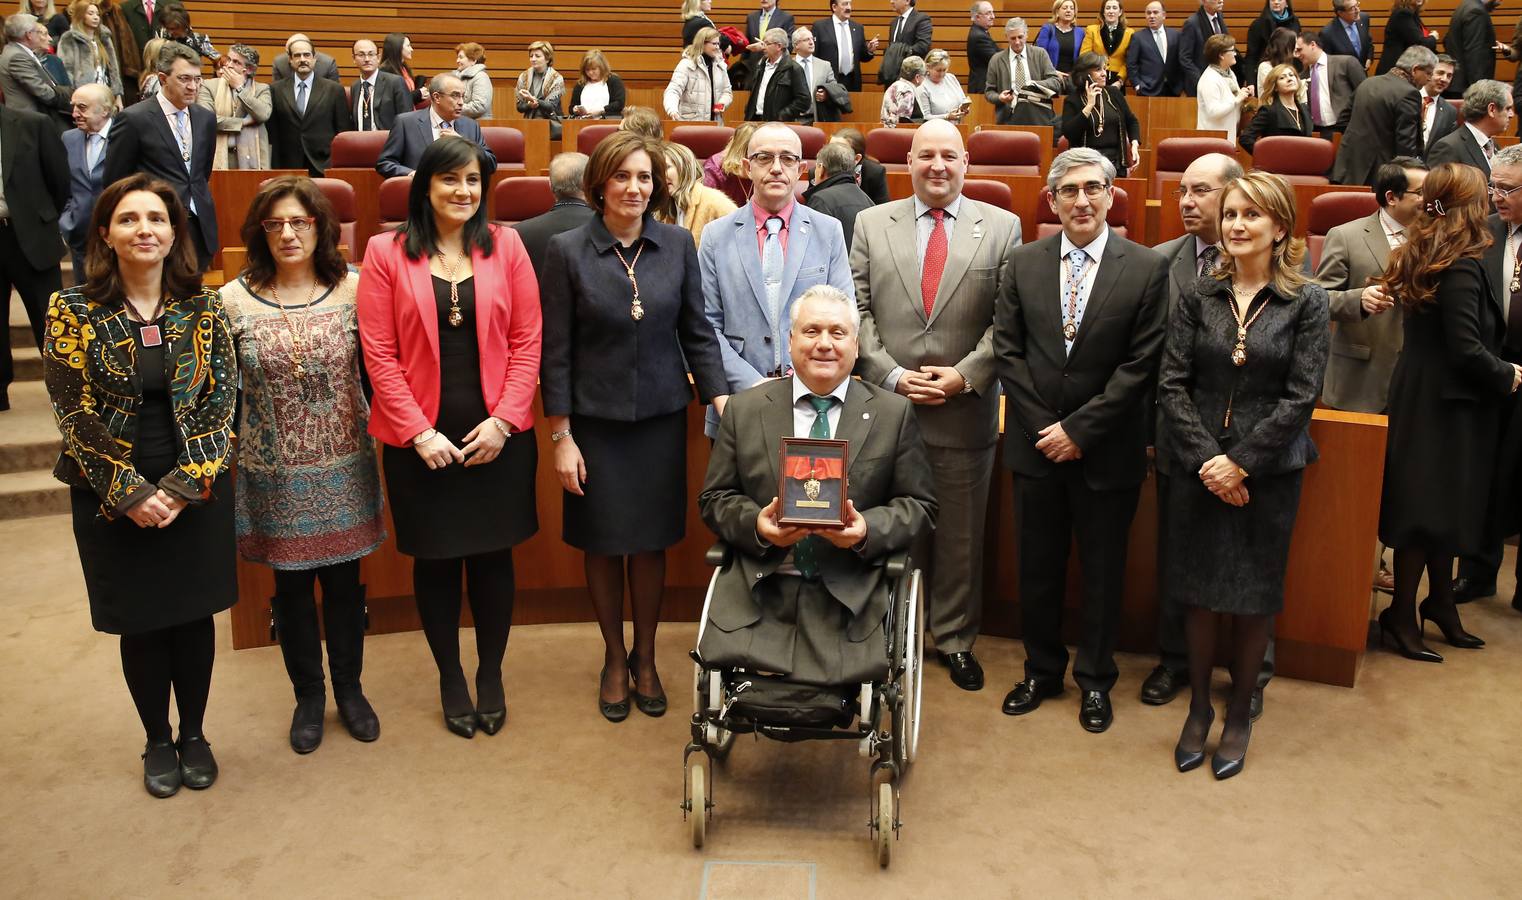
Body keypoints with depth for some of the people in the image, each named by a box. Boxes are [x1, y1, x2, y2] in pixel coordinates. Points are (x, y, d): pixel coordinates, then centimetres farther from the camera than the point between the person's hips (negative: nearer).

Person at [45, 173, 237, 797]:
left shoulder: (203, 308, -2)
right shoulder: (73, 311, -6)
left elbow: (221, 401, -4)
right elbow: (74, 412, -8)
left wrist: (183, 485, -13)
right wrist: (131, 492, -14)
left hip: (197, 492, 1)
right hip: (112, 500, -1)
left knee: (195, 615, 10)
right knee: (141, 622, 9)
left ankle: (194, 734, 30)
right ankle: (157, 741, 29)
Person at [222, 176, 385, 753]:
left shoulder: (352, 290, -6)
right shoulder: (234, 300, -6)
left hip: (343, 467, 0)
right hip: (275, 472, 0)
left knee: (344, 581, 12)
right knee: (292, 586, 12)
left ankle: (349, 690, 32)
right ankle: (309, 696, 31)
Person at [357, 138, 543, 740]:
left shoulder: (505, 245, 2)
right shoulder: (386, 253, -1)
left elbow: (528, 340, 0)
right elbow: (379, 353, -4)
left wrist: (503, 420, -9)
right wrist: (419, 432, -10)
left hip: (497, 435, 1)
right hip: (420, 439, -1)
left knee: (493, 554, 10)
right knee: (435, 559, 10)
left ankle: (491, 674, 29)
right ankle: (450, 678, 29)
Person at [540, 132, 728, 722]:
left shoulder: (678, 245, 0)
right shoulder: (567, 251, -6)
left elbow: (697, 332, 5)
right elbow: (555, 351, -4)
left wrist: (721, 400, -4)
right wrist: (560, 436, -6)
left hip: (661, 417, 2)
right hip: (594, 421, -1)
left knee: (651, 540, 9)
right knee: (603, 542, 8)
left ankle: (645, 658, 29)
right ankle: (614, 659, 29)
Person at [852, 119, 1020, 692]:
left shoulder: (1002, 227, 3)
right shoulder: (871, 223, 6)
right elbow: (858, 310, 2)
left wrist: (964, 375, -12)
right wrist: (891, 375, -9)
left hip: (965, 411, 0)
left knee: (960, 536, 10)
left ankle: (955, 639, 27)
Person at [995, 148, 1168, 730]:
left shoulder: (1146, 269, -6)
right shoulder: (1023, 265, 2)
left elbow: (1141, 364, -10)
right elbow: (1007, 351, 0)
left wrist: (1080, 429, -14)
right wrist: (1044, 426, -9)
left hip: (1107, 450, -2)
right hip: (1036, 443, 2)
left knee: (1103, 571, 11)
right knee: (1037, 567, 14)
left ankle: (1095, 681, 29)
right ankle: (1041, 671, 33)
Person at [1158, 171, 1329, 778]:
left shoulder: (1305, 303, -3)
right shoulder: (1198, 298, 2)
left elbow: (1300, 397, -8)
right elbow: (1172, 385, -3)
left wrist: (1240, 463, -14)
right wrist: (1206, 460, -13)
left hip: (1268, 472, -1)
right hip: (1199, 471, 2)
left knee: (1254, 600, 8)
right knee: (1197, 595, 9)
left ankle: (1240, 713, 27)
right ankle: (1198, 708, 26)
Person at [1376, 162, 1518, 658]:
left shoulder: (1423, 255, 6)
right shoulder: (1463, 267, -21)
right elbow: (1467, 350, -23)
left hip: (1423, 395, 9)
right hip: (1446, 404, -9)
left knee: (1446, 505, 18)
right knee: (1433, 506, 1)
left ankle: (1440, 603, 31)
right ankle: (1401, 615, 11)